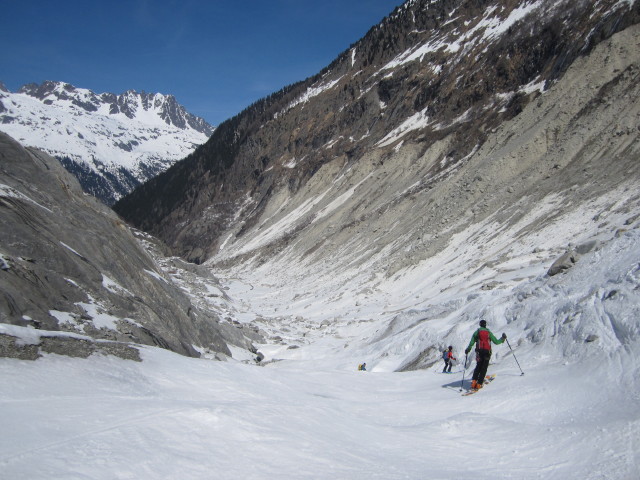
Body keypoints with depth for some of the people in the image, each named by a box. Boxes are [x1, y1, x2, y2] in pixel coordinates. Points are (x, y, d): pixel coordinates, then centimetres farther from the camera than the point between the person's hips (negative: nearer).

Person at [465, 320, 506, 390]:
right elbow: (496, 342, 4)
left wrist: (468, 349, 14)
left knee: (478, 366, 16)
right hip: (487, 352, -1)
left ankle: (474, 382, 0)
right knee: (484, 368, 3)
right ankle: (479, 384, -6)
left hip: (479, 351, 1)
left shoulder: (477, 332, 6)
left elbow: (471, 342, 1)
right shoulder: (489, 332, 5)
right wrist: (503, 338, 21)